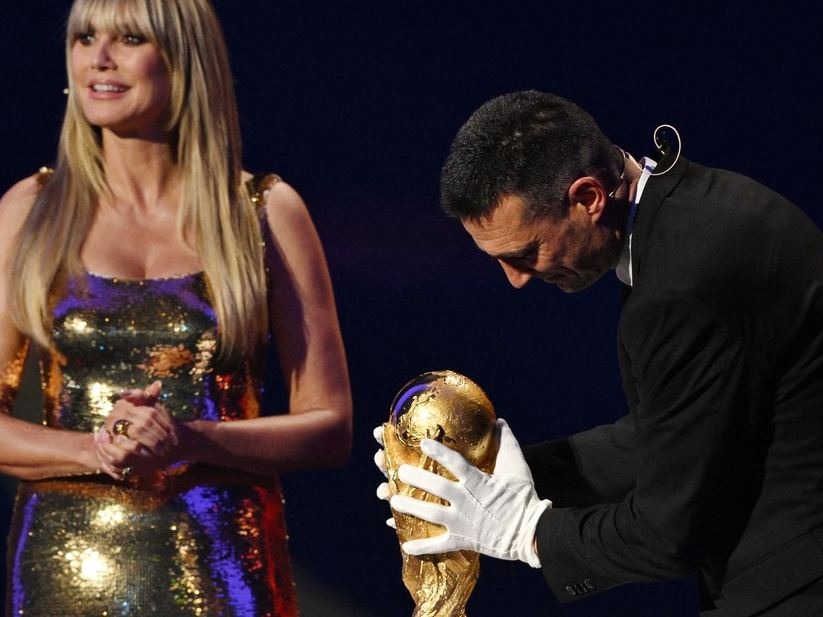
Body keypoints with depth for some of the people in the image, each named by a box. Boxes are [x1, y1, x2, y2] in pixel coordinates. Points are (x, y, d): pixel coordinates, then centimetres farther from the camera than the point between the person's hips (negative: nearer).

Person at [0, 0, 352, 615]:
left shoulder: (265, 213, 1)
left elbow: (330, 427, 0)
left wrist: (187, 441, -15)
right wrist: (94, 450, -15)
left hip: (220, 565, -1)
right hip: (68, 563, 1)